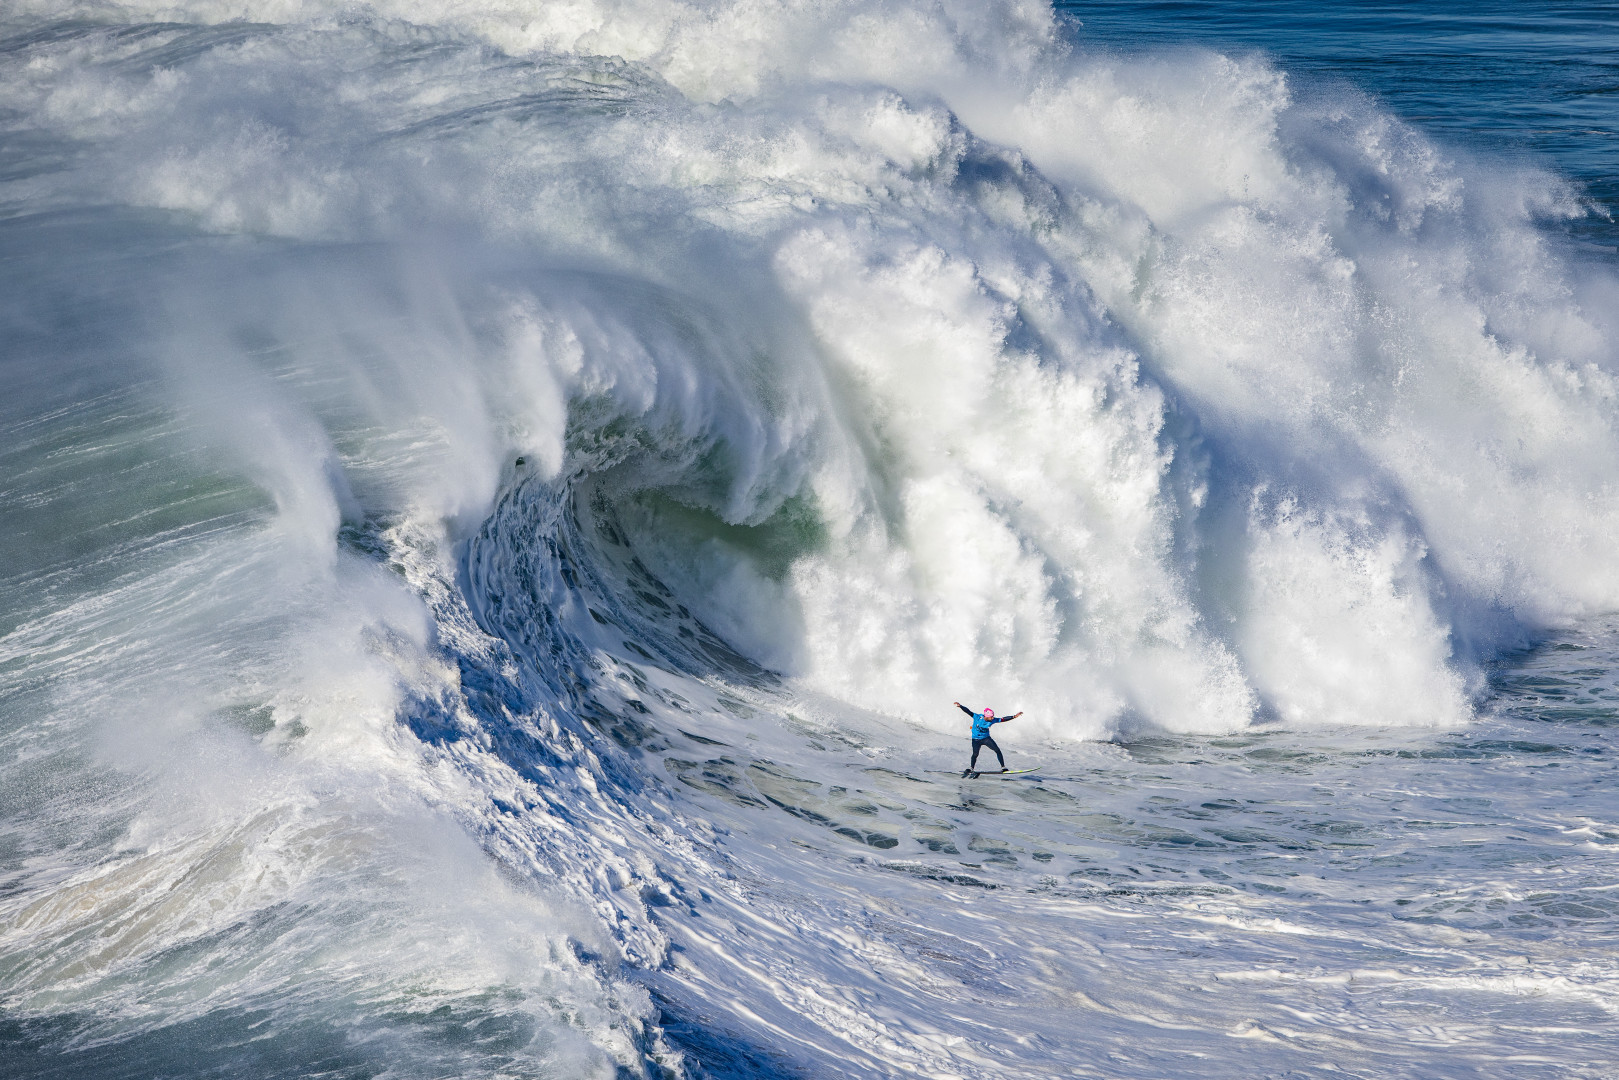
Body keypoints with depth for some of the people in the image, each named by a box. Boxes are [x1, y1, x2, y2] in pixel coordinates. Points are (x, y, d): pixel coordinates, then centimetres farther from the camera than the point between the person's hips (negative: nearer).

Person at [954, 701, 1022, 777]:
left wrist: (1014, 716, -10)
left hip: (986, 738, 3)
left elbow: (1003, 719, -6)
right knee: (975, 754, -18)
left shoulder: (993, 720, -12)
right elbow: (968, 711, -25)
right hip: (976, 739, -3)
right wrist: (960, 706, -39)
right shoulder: (977, 717, -21)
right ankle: (971, 768, 6)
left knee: (997, 750, -8)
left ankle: (1003, 767, 3)